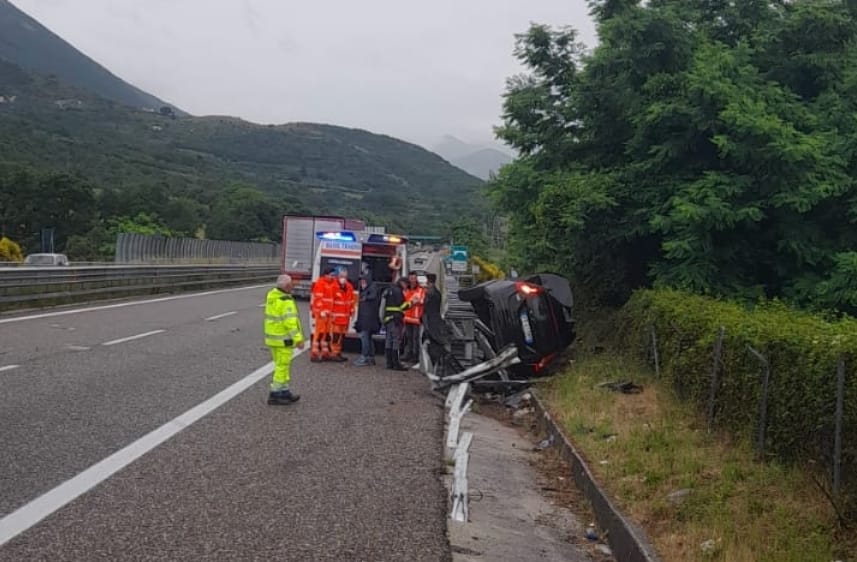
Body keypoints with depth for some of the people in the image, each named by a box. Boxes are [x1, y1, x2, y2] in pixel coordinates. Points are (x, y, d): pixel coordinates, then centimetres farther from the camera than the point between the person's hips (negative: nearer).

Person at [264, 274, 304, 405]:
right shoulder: (286, 301, -20)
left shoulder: (271, 296, 7)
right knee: (282, 367, 0)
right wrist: (298, 339, -21)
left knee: (282, 366, 18)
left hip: (272, 337, 9)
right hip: (283, 339, -9)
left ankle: (284, 392, 25)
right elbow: (290, 322, -24)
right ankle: (275, 395, 4)